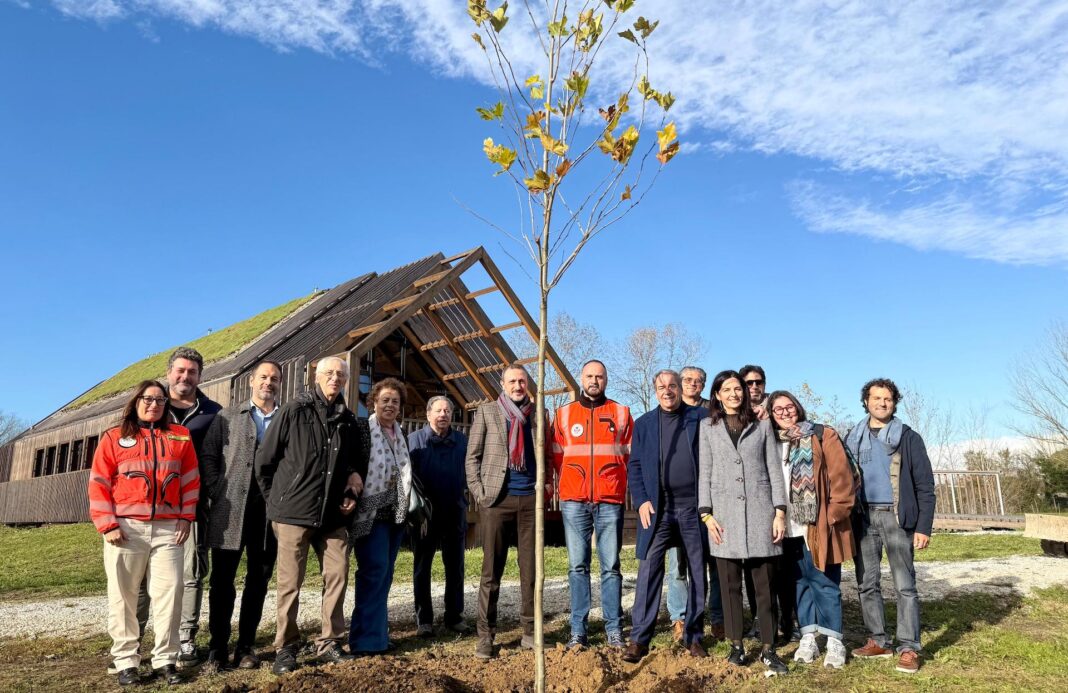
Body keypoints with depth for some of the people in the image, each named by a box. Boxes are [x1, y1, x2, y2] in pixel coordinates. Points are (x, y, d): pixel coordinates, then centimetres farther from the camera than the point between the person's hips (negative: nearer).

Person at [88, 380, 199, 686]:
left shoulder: (180, 436, 11)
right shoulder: (114, 438, 6)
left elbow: (190, 480, 11)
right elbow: (99, 484, 2)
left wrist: (186, 517, 4)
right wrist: (107, 524, -6)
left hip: (168, 529, 1)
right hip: (126, 528, -1)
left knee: (169, 592, -1)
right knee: (123, 595, 4)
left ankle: (165, 659, 7)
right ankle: (126, 662, 14)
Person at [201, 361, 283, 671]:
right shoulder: (228, 416, 9)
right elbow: (209, 456, 3)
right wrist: (217, 493, -7)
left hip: (270, 513, 1)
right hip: (230, 512, 0)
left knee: (258, 581, 8)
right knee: (222, 580, 5)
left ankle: (246, 646, 19)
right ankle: (218, 647, 15)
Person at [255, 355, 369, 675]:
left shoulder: (351, 421, 8)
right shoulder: (293, 411, -4)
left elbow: (357, 463, 20)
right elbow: (264, 459, -2)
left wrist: (351, 494, 8)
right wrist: (275, 498, 0)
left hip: (333, 515, 4)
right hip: (294, 511, -4)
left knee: (338, 575, 5)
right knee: (289, 582, 3)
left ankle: (329, 642, 20)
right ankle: (285, 647, 16)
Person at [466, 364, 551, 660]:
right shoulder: (487, 411, 7)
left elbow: (547, 454, 16)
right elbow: (472, 456, 6)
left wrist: (547, 484, 3)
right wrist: (479, 492, -2)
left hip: (530, 498, 2)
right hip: (497, 498, -2)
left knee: (531, 569, 6)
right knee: (491, 570, 1)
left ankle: (530, 633, 17)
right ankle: (485, 636, 10)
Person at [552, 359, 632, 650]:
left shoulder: (621, 413, 9)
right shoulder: (564, 414, 11)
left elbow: (630, 455, 11)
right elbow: (557, 456, 14)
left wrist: (616, 484, 5)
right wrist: (570, 485, 9)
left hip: (610, 501, -1)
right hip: (574, 502, 1)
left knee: (611, 567, 0)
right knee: (577, 566, 3)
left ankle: (614, 631, 8)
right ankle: (578, 631, 8)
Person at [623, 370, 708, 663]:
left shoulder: (700, 418, 6)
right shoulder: (644, 423, 9)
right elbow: (634, 466, 7)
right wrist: (641, 501, -5)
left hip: (694, 505, 0)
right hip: (658, 507, 0)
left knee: (698, 571, 6)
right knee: (649, 569, -4)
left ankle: (694, 636, 18)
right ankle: (639, 639, 1)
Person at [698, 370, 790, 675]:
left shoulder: (762, 425, 10)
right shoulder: (708, 427, 9)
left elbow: (774, 470, 7)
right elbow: (705, 473, 6)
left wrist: (780, 511, -2)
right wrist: (707, 514, -3)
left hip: (760, 511, 0)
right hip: (725, 513, 0)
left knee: (765, 583, 1)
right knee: (730, 584, 3)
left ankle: (768, 648, 9)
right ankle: (736, 645, 13)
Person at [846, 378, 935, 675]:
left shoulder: (908, 438, 2)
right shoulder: (854, 437, 11)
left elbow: (925, 485, -1)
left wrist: (923, 527, -7)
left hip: (896, 517, -3)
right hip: (863, 517, 3)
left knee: (904, 585, -1)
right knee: (867, 583, 7)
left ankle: (909, 648, 5)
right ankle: (878, 641, 18)